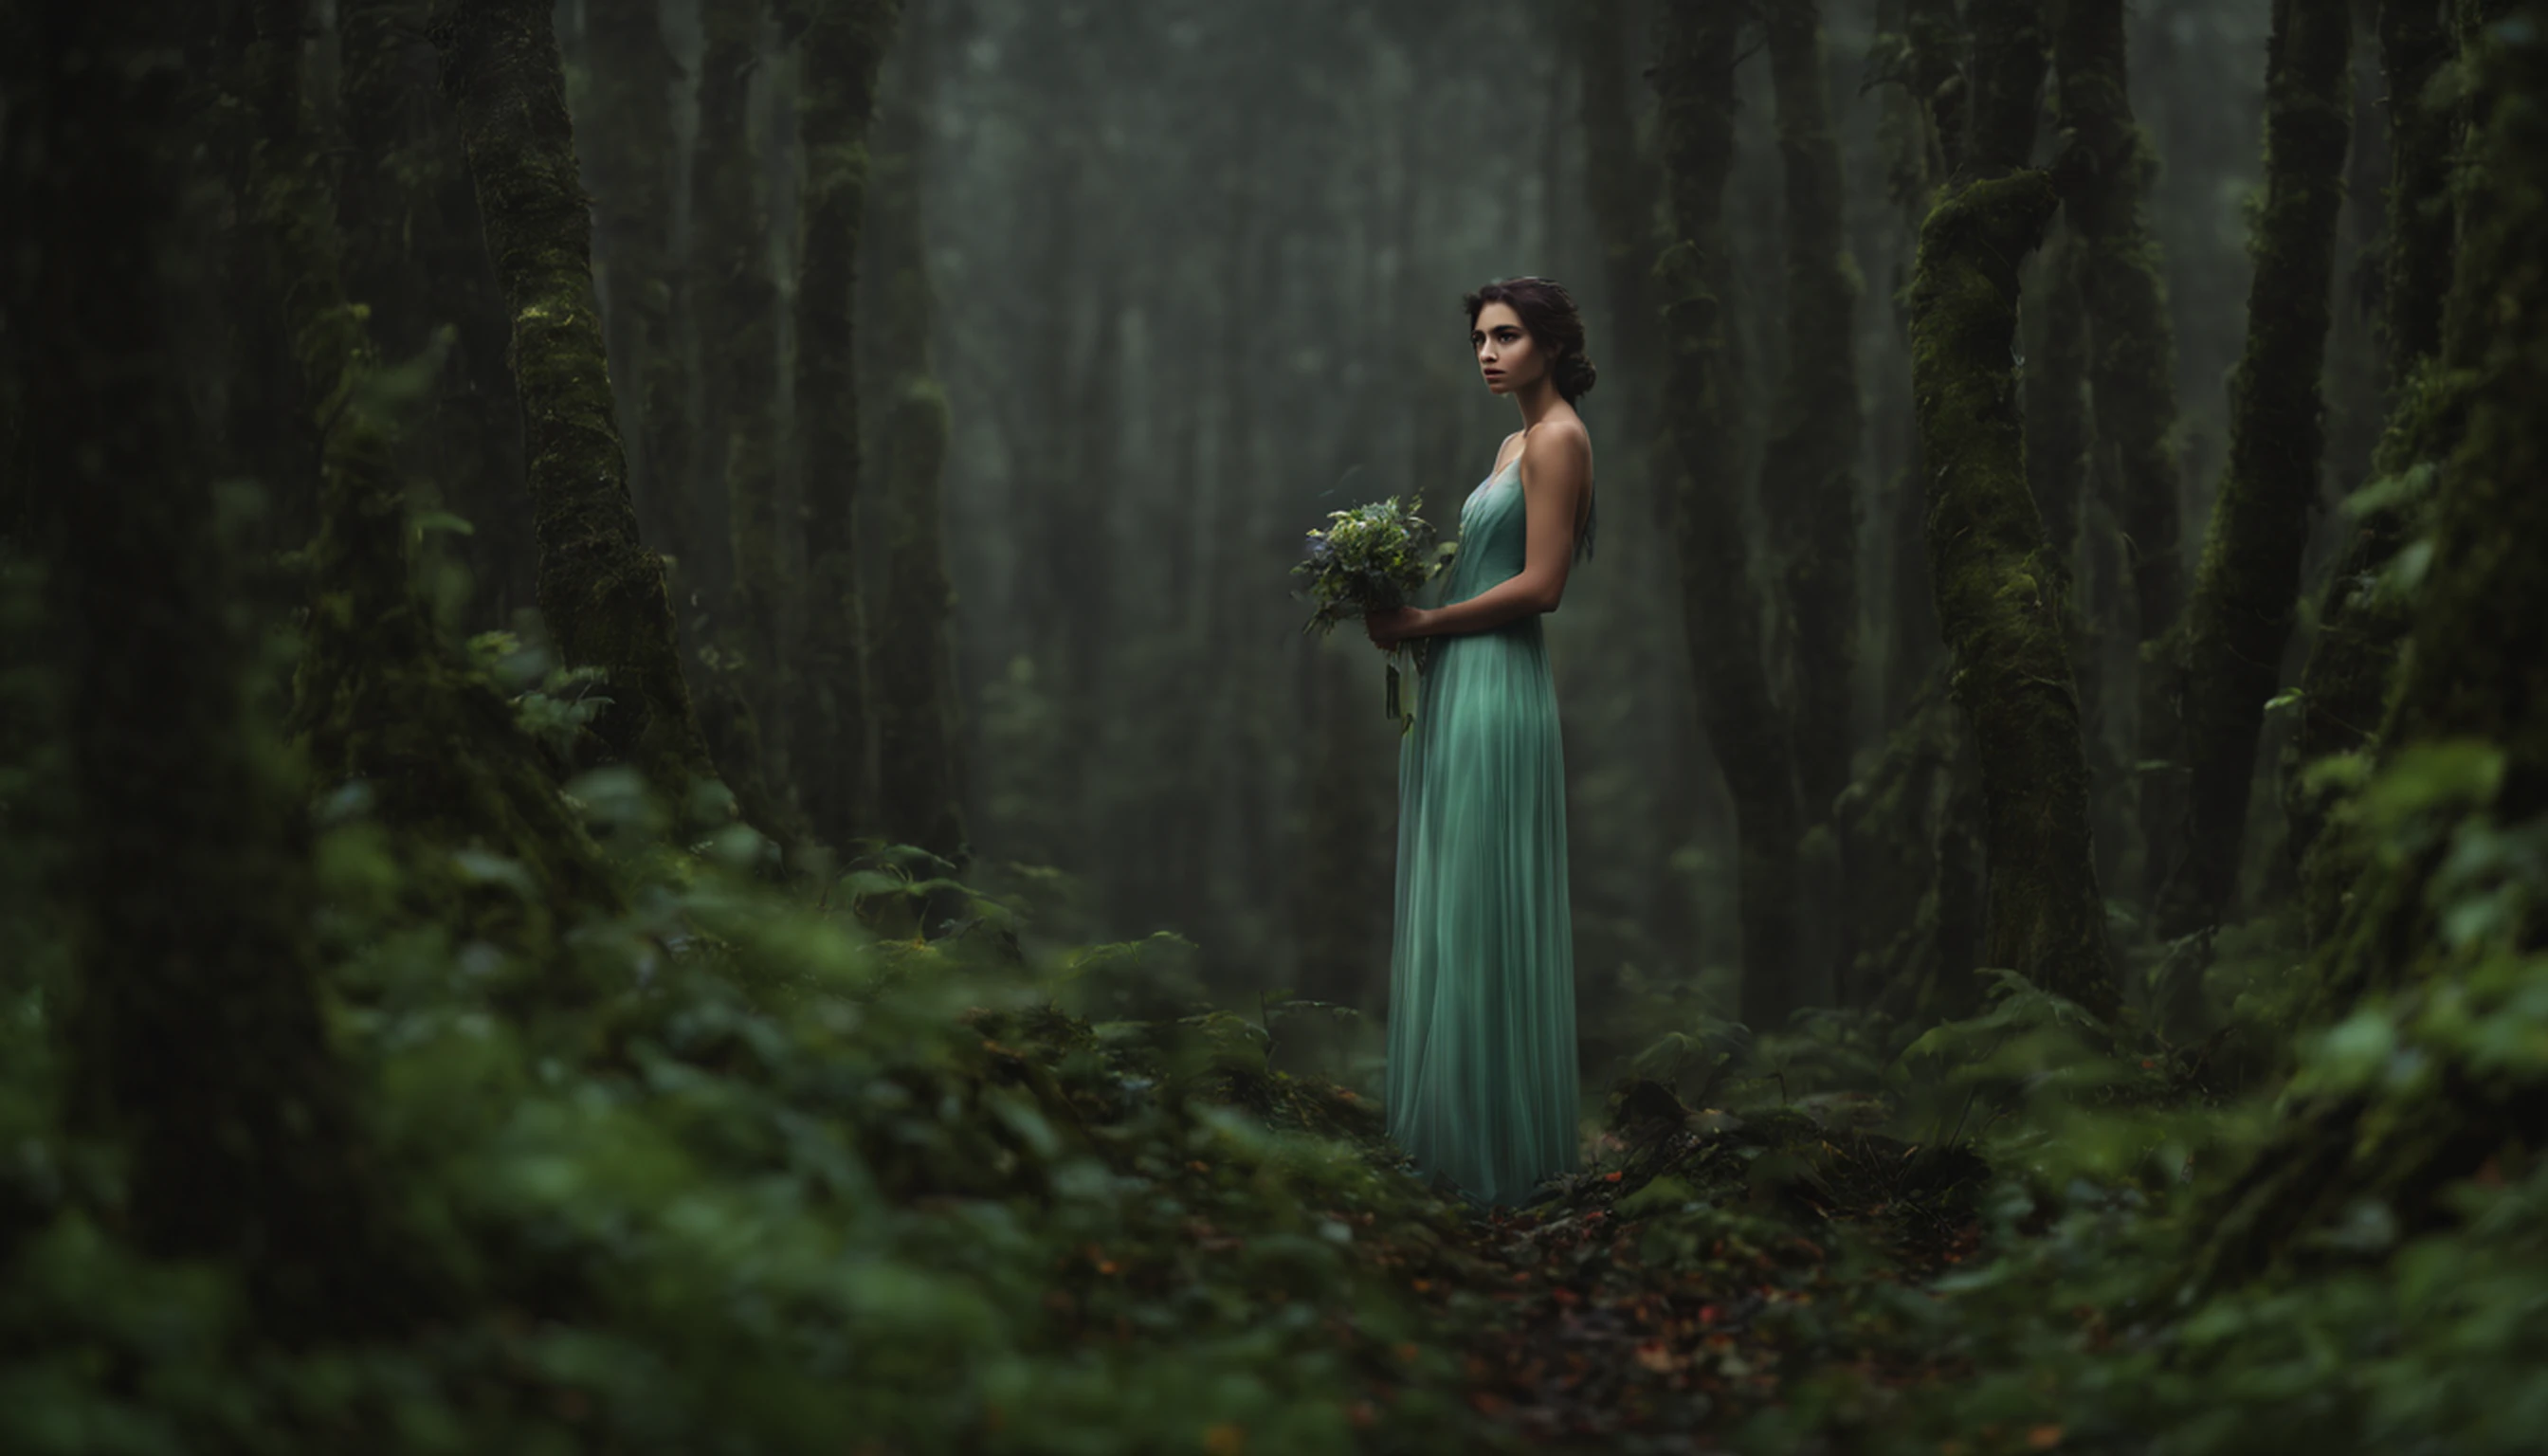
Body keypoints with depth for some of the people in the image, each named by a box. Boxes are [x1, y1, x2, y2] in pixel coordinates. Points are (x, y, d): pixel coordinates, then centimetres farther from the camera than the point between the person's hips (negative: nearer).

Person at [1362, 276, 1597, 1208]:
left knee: (1480, 914, -7)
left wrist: (1424, 622, -12)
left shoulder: (1557, 440, -9)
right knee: (1446, 914, 10)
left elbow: (1541, 586, -17)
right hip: (1456, 687, 10)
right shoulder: (1517, 443, 19)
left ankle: (1500, 1155, -1)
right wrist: (1410, 617, 4)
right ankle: (1451, 1132, 15)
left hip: (1496, 687, -10)